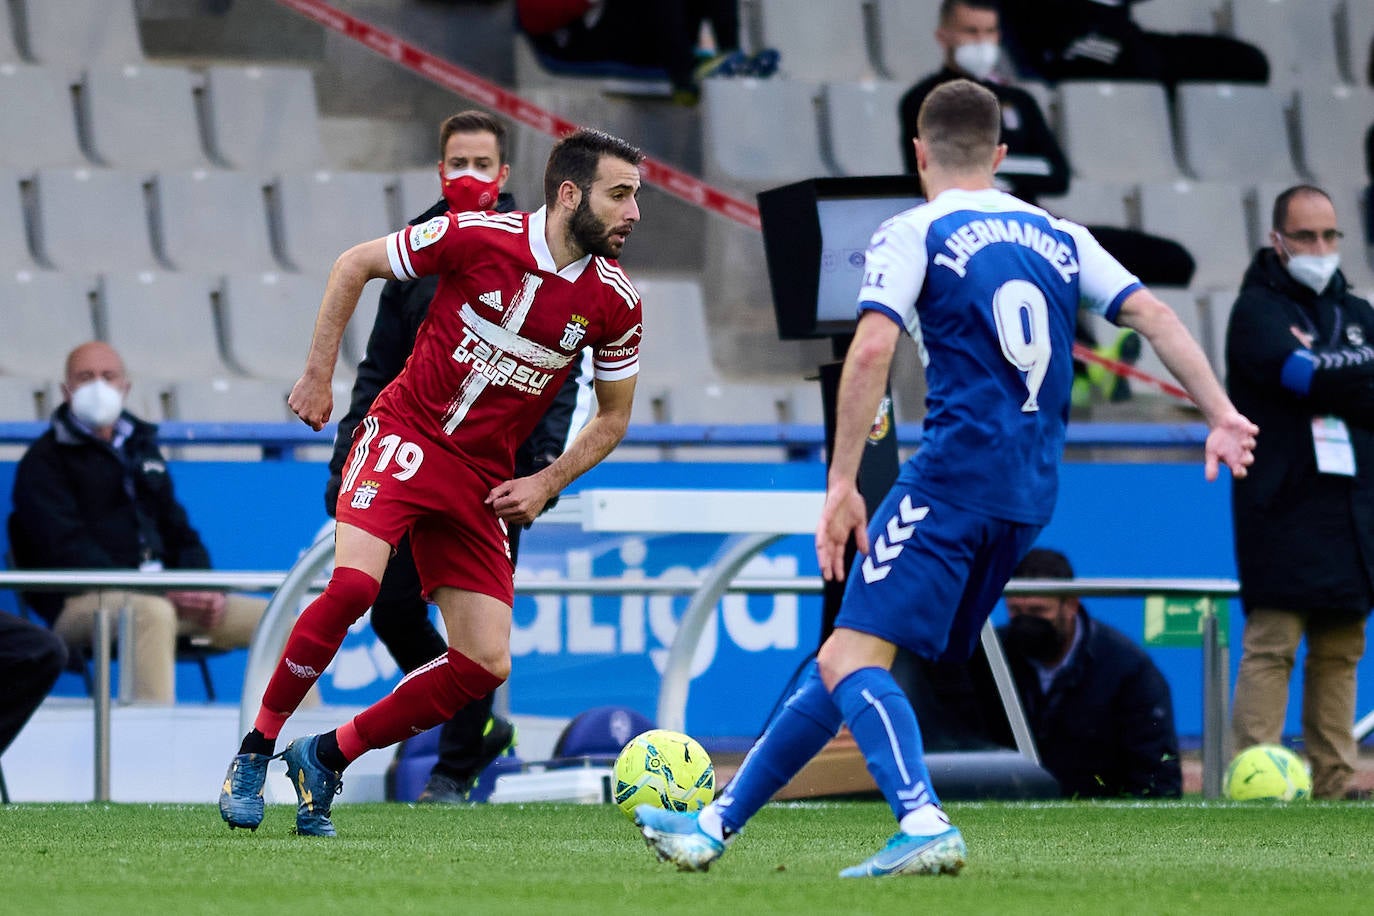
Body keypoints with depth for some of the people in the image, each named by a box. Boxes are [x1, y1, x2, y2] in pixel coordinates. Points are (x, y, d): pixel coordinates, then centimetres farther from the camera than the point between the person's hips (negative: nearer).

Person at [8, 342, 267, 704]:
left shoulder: (141, 447, 24)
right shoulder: (45, 461, 2)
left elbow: (178, 532, 25)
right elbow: (68, 552, -10)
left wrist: (206, 590, 2)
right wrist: (161, 591, -20)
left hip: (163, 597, 7)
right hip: (84, 603, -7)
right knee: (153, 613, -40)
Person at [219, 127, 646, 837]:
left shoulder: (615, 303, -3)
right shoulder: (478, 237, -13)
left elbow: (613, 417, 13)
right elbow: (354, 265, 2)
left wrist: (546, 485, 0)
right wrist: (318, 377, 1)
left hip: (484, 479, 4)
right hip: (404, 437, -4)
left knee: (485, 666, -5)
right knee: (354, 583, -29)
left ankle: (326, 758, 12)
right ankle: (255, 749, -12)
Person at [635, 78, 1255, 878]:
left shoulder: (913, 235, 1)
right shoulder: (1061, 236, 18)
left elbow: (872, 351, -12)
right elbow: (1154, 315, 9)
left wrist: (843, 483, -12)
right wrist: (1220, 413, 5)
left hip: (955, 474, -7)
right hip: (1031, 494, 7)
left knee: (852, 659, -13)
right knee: (846, 660, 13)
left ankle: (923, 825, -36)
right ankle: (719, 820, 18)